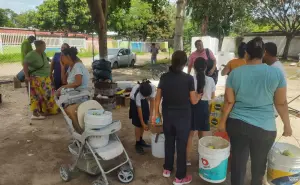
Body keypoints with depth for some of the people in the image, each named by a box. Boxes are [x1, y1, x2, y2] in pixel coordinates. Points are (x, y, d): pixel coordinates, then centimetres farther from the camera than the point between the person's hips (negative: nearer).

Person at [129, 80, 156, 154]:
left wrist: (151, 115, -19)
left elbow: (152, 100, -18)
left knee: (145, 121, 8)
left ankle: (141, 140, 25)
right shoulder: (137, 93, -40)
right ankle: (137, 144, 7)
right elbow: (139, 109, -29)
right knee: (138, 124, -6)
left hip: (144, 101, 4)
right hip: (135, 101, -4)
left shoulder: (152, 87, -33)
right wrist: (143, 123, -23)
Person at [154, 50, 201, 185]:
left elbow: (158, 97, 1)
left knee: (168, 142, 20)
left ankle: (167, 169, 36)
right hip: (183, 117, -3)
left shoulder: (164, 77, -4)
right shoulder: (188, 78, -13)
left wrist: (157, 113, 11)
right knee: (181, 145, 8)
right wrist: (200, 94, 12)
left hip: (167, 115, 4)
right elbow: (194, 101, -9)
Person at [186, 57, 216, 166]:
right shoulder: (210, 80, -5)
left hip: (192, 106, -1)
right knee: (203, 135, 18)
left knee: (189, 134, 14)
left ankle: (188, 159, 22)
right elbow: (212, 97, 5)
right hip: (204, 107, 2)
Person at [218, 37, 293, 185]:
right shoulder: (276, 73, -8)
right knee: (259, 161, 23)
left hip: (237, 124, 0)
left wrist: (223, 121, 7)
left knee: (238, 160, 15)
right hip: (264, 127, 0)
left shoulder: (235, 73, -7)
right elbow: (281, 103, -2)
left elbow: (229, 101, -5)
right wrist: (287, 125, 11)